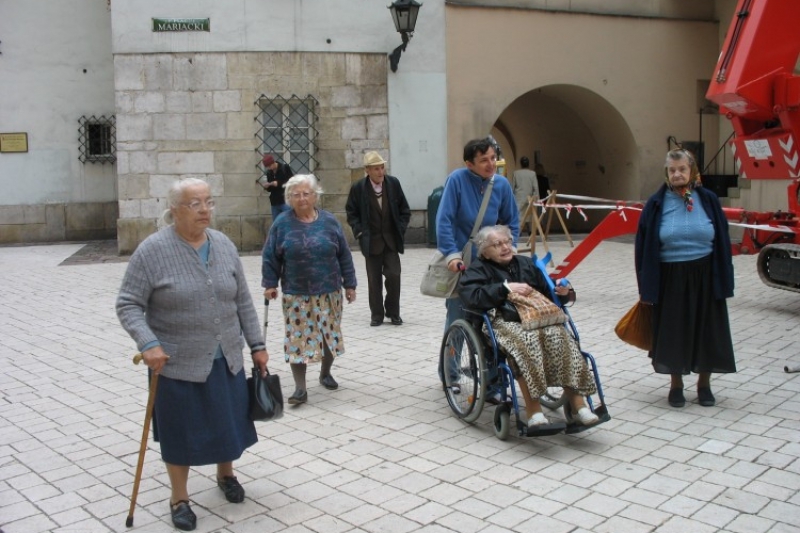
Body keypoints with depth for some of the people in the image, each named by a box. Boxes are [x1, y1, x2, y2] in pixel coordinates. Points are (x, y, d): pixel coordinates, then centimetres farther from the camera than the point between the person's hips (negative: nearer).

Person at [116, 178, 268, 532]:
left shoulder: (224, 245, 1)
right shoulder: (153, 250, -13)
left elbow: (242, 301, 7)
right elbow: (128, 305, -12)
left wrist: (257, 345, 7)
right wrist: (148, 344, -26)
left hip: (227, 359, 4)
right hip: (177, 363, -4)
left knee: (229, 421, 17)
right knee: (180, 430, 9)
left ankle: (226, 474, 43)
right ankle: (179, 498, 29)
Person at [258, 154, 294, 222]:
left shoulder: (285, 168, -6)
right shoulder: (269, 172, 12)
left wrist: (279, 183, -17)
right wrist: (267, 186, -5)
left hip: (286, 201, -6)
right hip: (274, 203, 6)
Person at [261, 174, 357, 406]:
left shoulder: (329, 221, 0)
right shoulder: (282, 223, -3)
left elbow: (344, 256, 4)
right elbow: (270, 257, 2)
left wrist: (349, 284, 4)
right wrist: (270, 283, -3)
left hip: (328, 292, 2)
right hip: (296, 294, -2)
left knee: (330, 334, 11)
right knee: (297, 338, -3)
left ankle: (325, 373, 34)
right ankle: (300, 388, 2)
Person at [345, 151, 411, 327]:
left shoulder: (393, 183, -2)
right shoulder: (358, 188, -6)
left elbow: (404, 210, 7)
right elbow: (351, 213, 4)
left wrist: (400, 229, -1)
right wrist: (359, 232, -6)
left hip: (391, 239, 1)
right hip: (371, 240, -1)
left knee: (393, 276, -6)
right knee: (374, 279, 4)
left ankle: (393, 312, 12)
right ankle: (377, 314, 16)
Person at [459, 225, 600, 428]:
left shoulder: (526, 264, 28)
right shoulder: (479, 269, 13)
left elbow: (546, 292, 29)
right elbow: (469, 295, -8)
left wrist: (562, 293, 5)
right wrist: (506, 287, -12)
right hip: (502, 322, -4)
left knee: (560, 337, -29)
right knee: (526, 341, -38)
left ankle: (577, 404, -30)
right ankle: (533, 411, -37)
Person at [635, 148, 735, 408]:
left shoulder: (708, 200, 0)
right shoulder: (657, 203, -2)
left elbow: (722, 242, 3)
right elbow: (644, 247, -1)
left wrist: (723, 279, -1)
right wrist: (646, 284, -4)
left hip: (704, 277, 1)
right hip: (670, 278, -1)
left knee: (706, 332, 8)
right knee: (673, 332, 6)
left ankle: (704, 384, 26)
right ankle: (676, 385, 24)